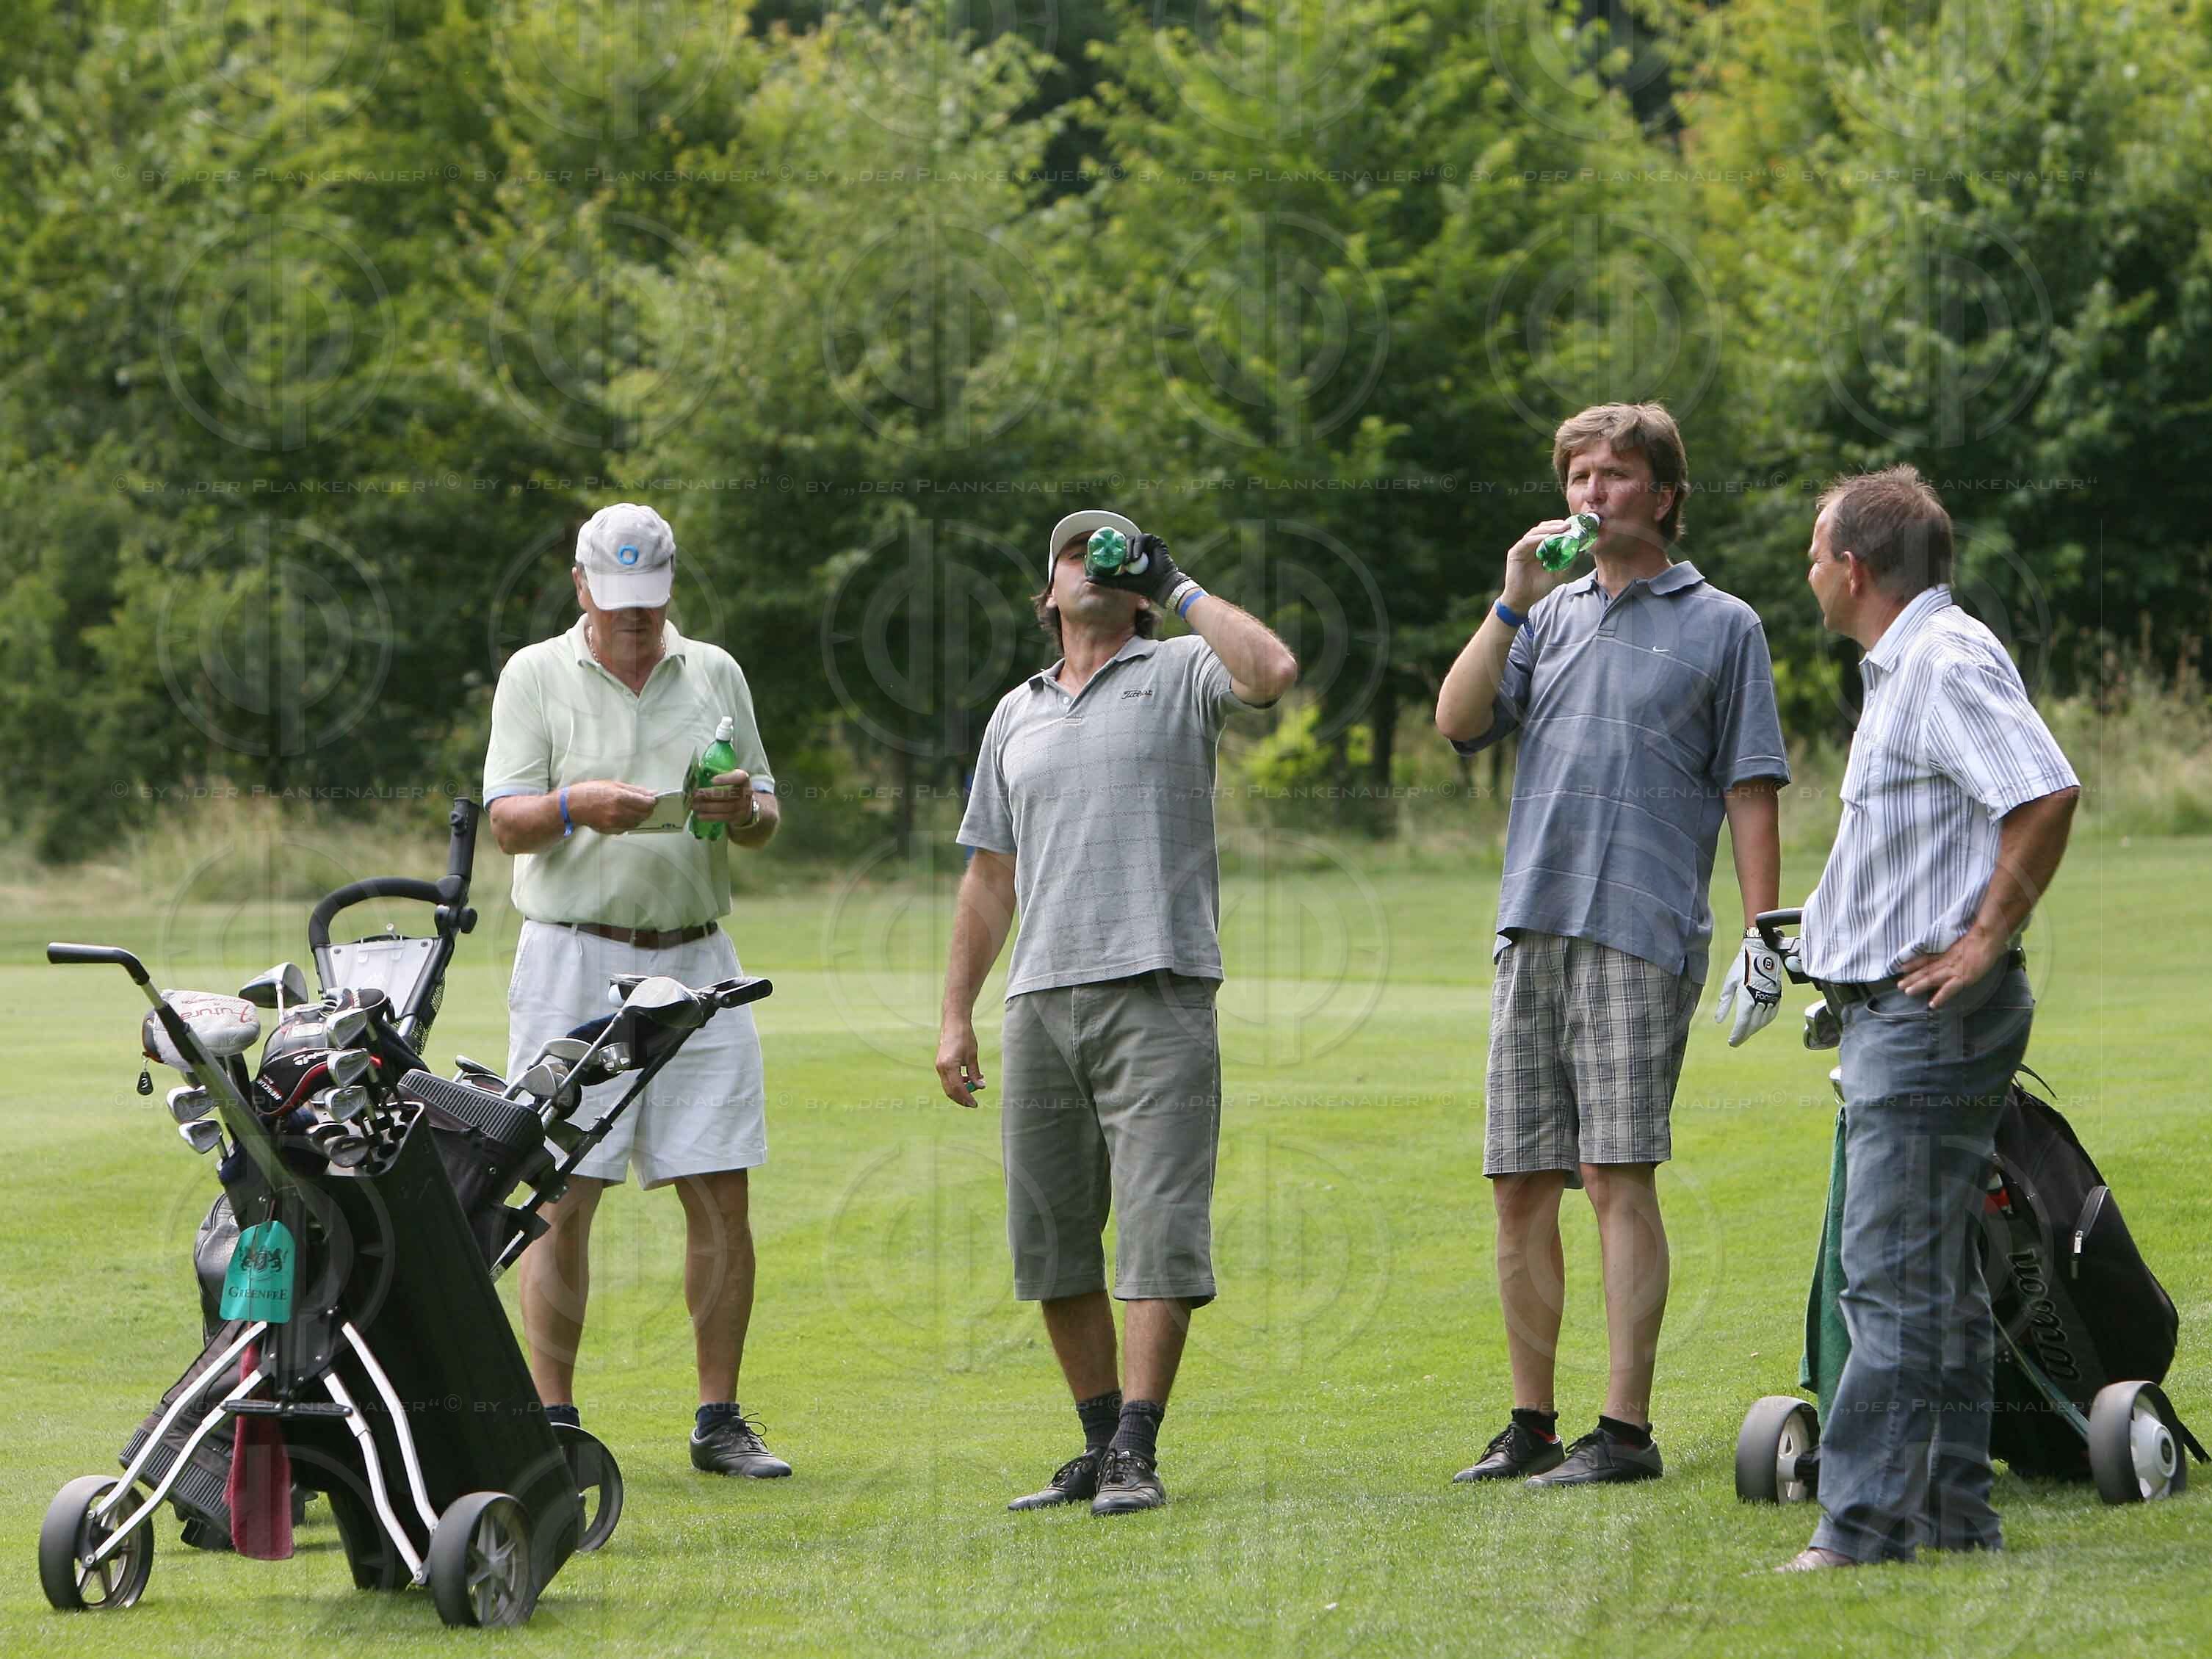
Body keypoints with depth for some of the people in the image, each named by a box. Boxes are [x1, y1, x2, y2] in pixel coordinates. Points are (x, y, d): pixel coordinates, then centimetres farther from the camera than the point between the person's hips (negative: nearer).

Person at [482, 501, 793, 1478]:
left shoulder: (714, 674, 13)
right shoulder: (535, 675, 4)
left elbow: (766, 821, 14)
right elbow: (505, 822, -3)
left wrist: (742, 810, -10)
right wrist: (577, 805, -24)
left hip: (695, 961, 3)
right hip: (574, 957, -3)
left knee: (721, 1195, -1)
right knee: (563, 1195, -5)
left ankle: (719, 1421, 5)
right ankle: (552, 1420, 0)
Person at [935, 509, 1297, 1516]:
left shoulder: (1181, 674, 7)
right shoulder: (1017, 715, 21)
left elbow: (1270, 671, -17)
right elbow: (990, 874, 23)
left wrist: (1182, 589, -4)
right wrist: (956, 1014, 17)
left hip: (1156, 993, -5)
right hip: (1040, 1001, 5)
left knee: (1158, 1233, -10)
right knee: (1051, 1242, 6)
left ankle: (1136, 1454, -12)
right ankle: (1100, 1445, 15)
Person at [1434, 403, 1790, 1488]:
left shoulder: (1720, 626, 6)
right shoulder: (1550, 615, 18)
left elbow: (1750, 793, 3)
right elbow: (1458, 722, 5)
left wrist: (1761, 937, -4)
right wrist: (1513, 601, -3)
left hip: (1641, 932, -5)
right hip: (1532, 928, 5)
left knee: (1616, 1176, -10)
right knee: (1521, 1185, 5)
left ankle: (1626, 1428, -8)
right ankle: (1530, 1423, 14)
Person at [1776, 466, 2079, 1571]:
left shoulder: (1947, 663, -15)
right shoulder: (1907, 668, 18)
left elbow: (2048, 794, -28)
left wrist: (1986, 940, -23)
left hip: (1930, 1013, -11)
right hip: (1903, 1013, 11)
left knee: (1893, 1275, -11)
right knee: (1933, 1275, 12)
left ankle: (1868, 1520, -12)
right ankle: (1952, 1511, 16)